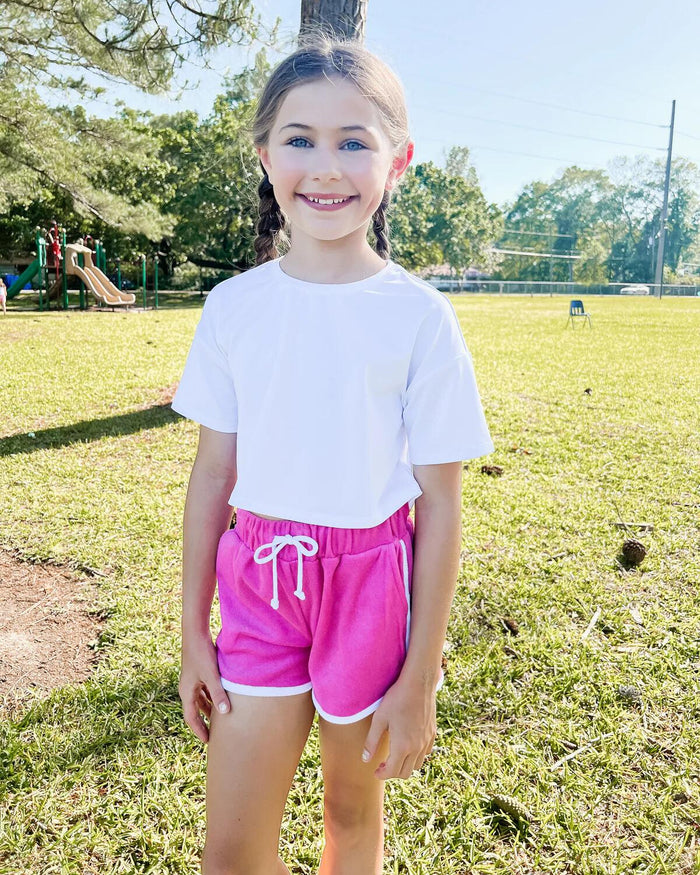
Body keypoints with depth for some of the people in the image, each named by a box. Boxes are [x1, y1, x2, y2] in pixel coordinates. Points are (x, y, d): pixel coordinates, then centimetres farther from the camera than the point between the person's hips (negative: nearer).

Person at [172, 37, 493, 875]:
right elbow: (212, 474, 2)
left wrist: (419, 682, -6)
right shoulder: (233, 305, -3)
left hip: (371, 584, -1)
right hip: (260, 585, 2)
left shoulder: (420, 316, -11)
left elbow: (440, 506, -8)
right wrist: (193, 635, 5)